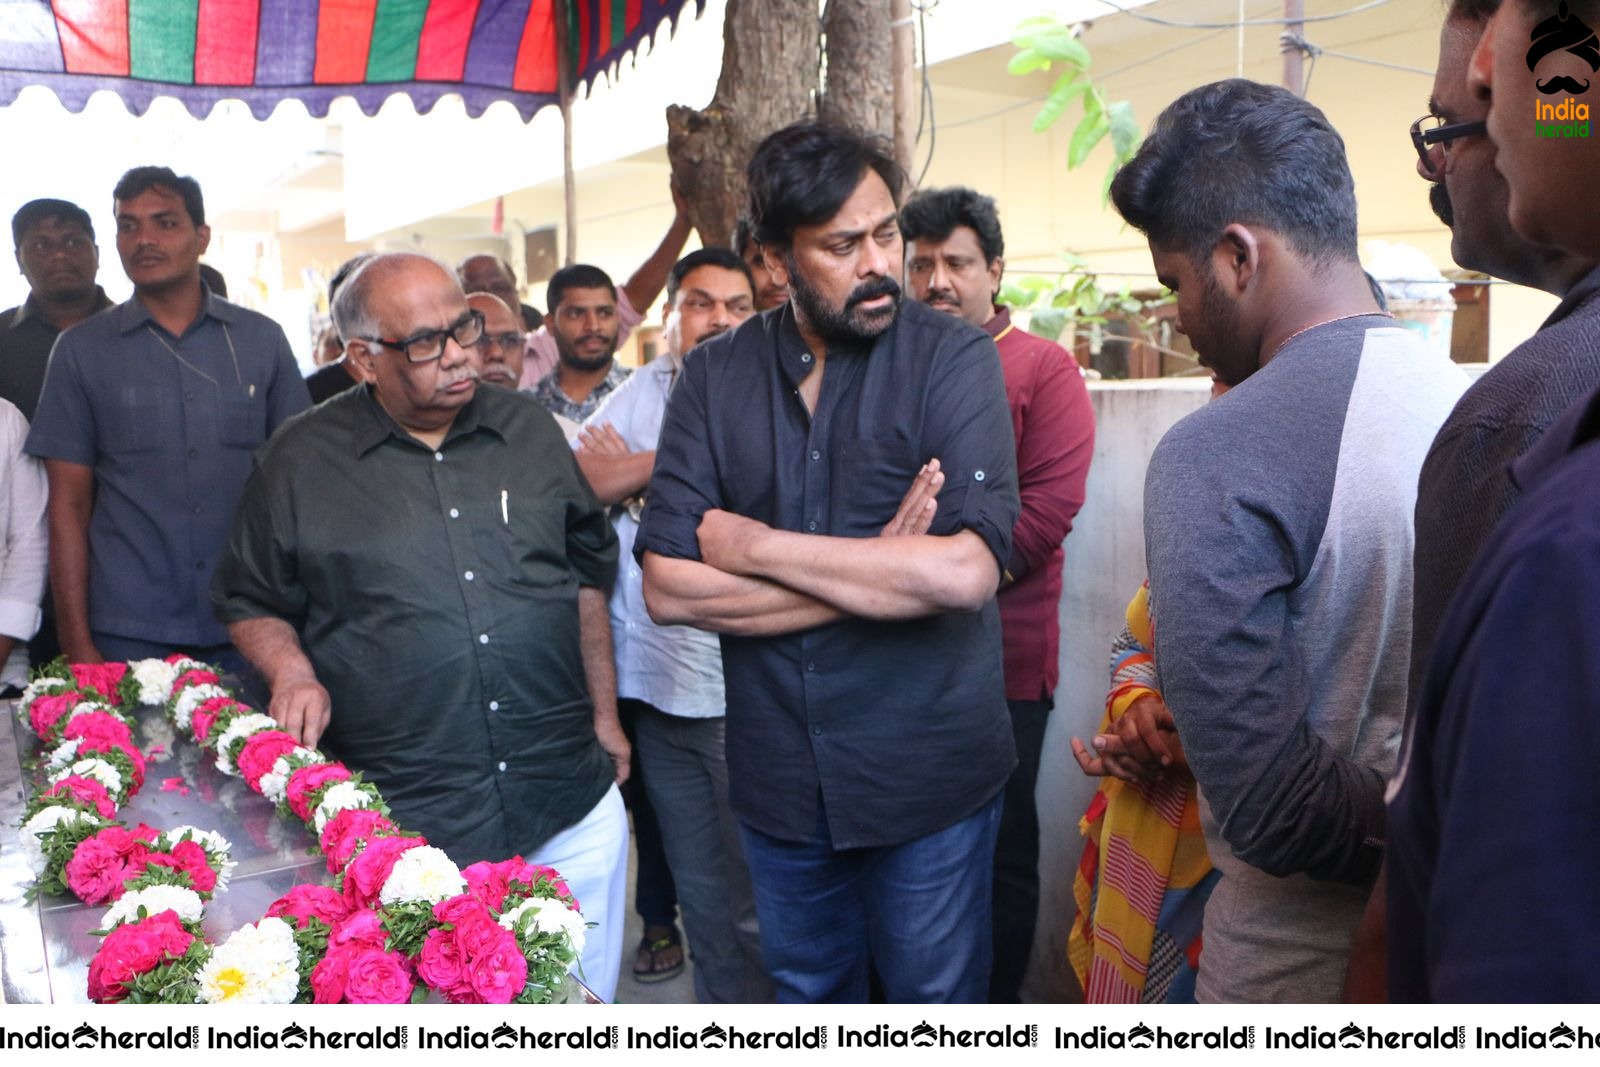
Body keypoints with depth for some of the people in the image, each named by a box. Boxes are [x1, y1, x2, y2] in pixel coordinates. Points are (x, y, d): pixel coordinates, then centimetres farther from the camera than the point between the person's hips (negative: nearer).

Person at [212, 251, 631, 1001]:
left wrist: (604, 714, 15)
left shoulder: (528, 430, 7)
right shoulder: (301, 461, -1)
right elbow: (251, 603, 9)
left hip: (575, 806, 3)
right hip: (405, 826, -2)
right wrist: (292, 671, -11)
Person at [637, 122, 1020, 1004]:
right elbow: (667, 588, -10)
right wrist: (875, 570, -18)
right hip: (778, 776, 3)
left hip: (926, 776, -3)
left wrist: (753, 546, -17)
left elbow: (967, 571, -24)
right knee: (807, 994, 23)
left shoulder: (953, 358, -10)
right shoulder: (715, 376, -2)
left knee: (936, 996, 15)